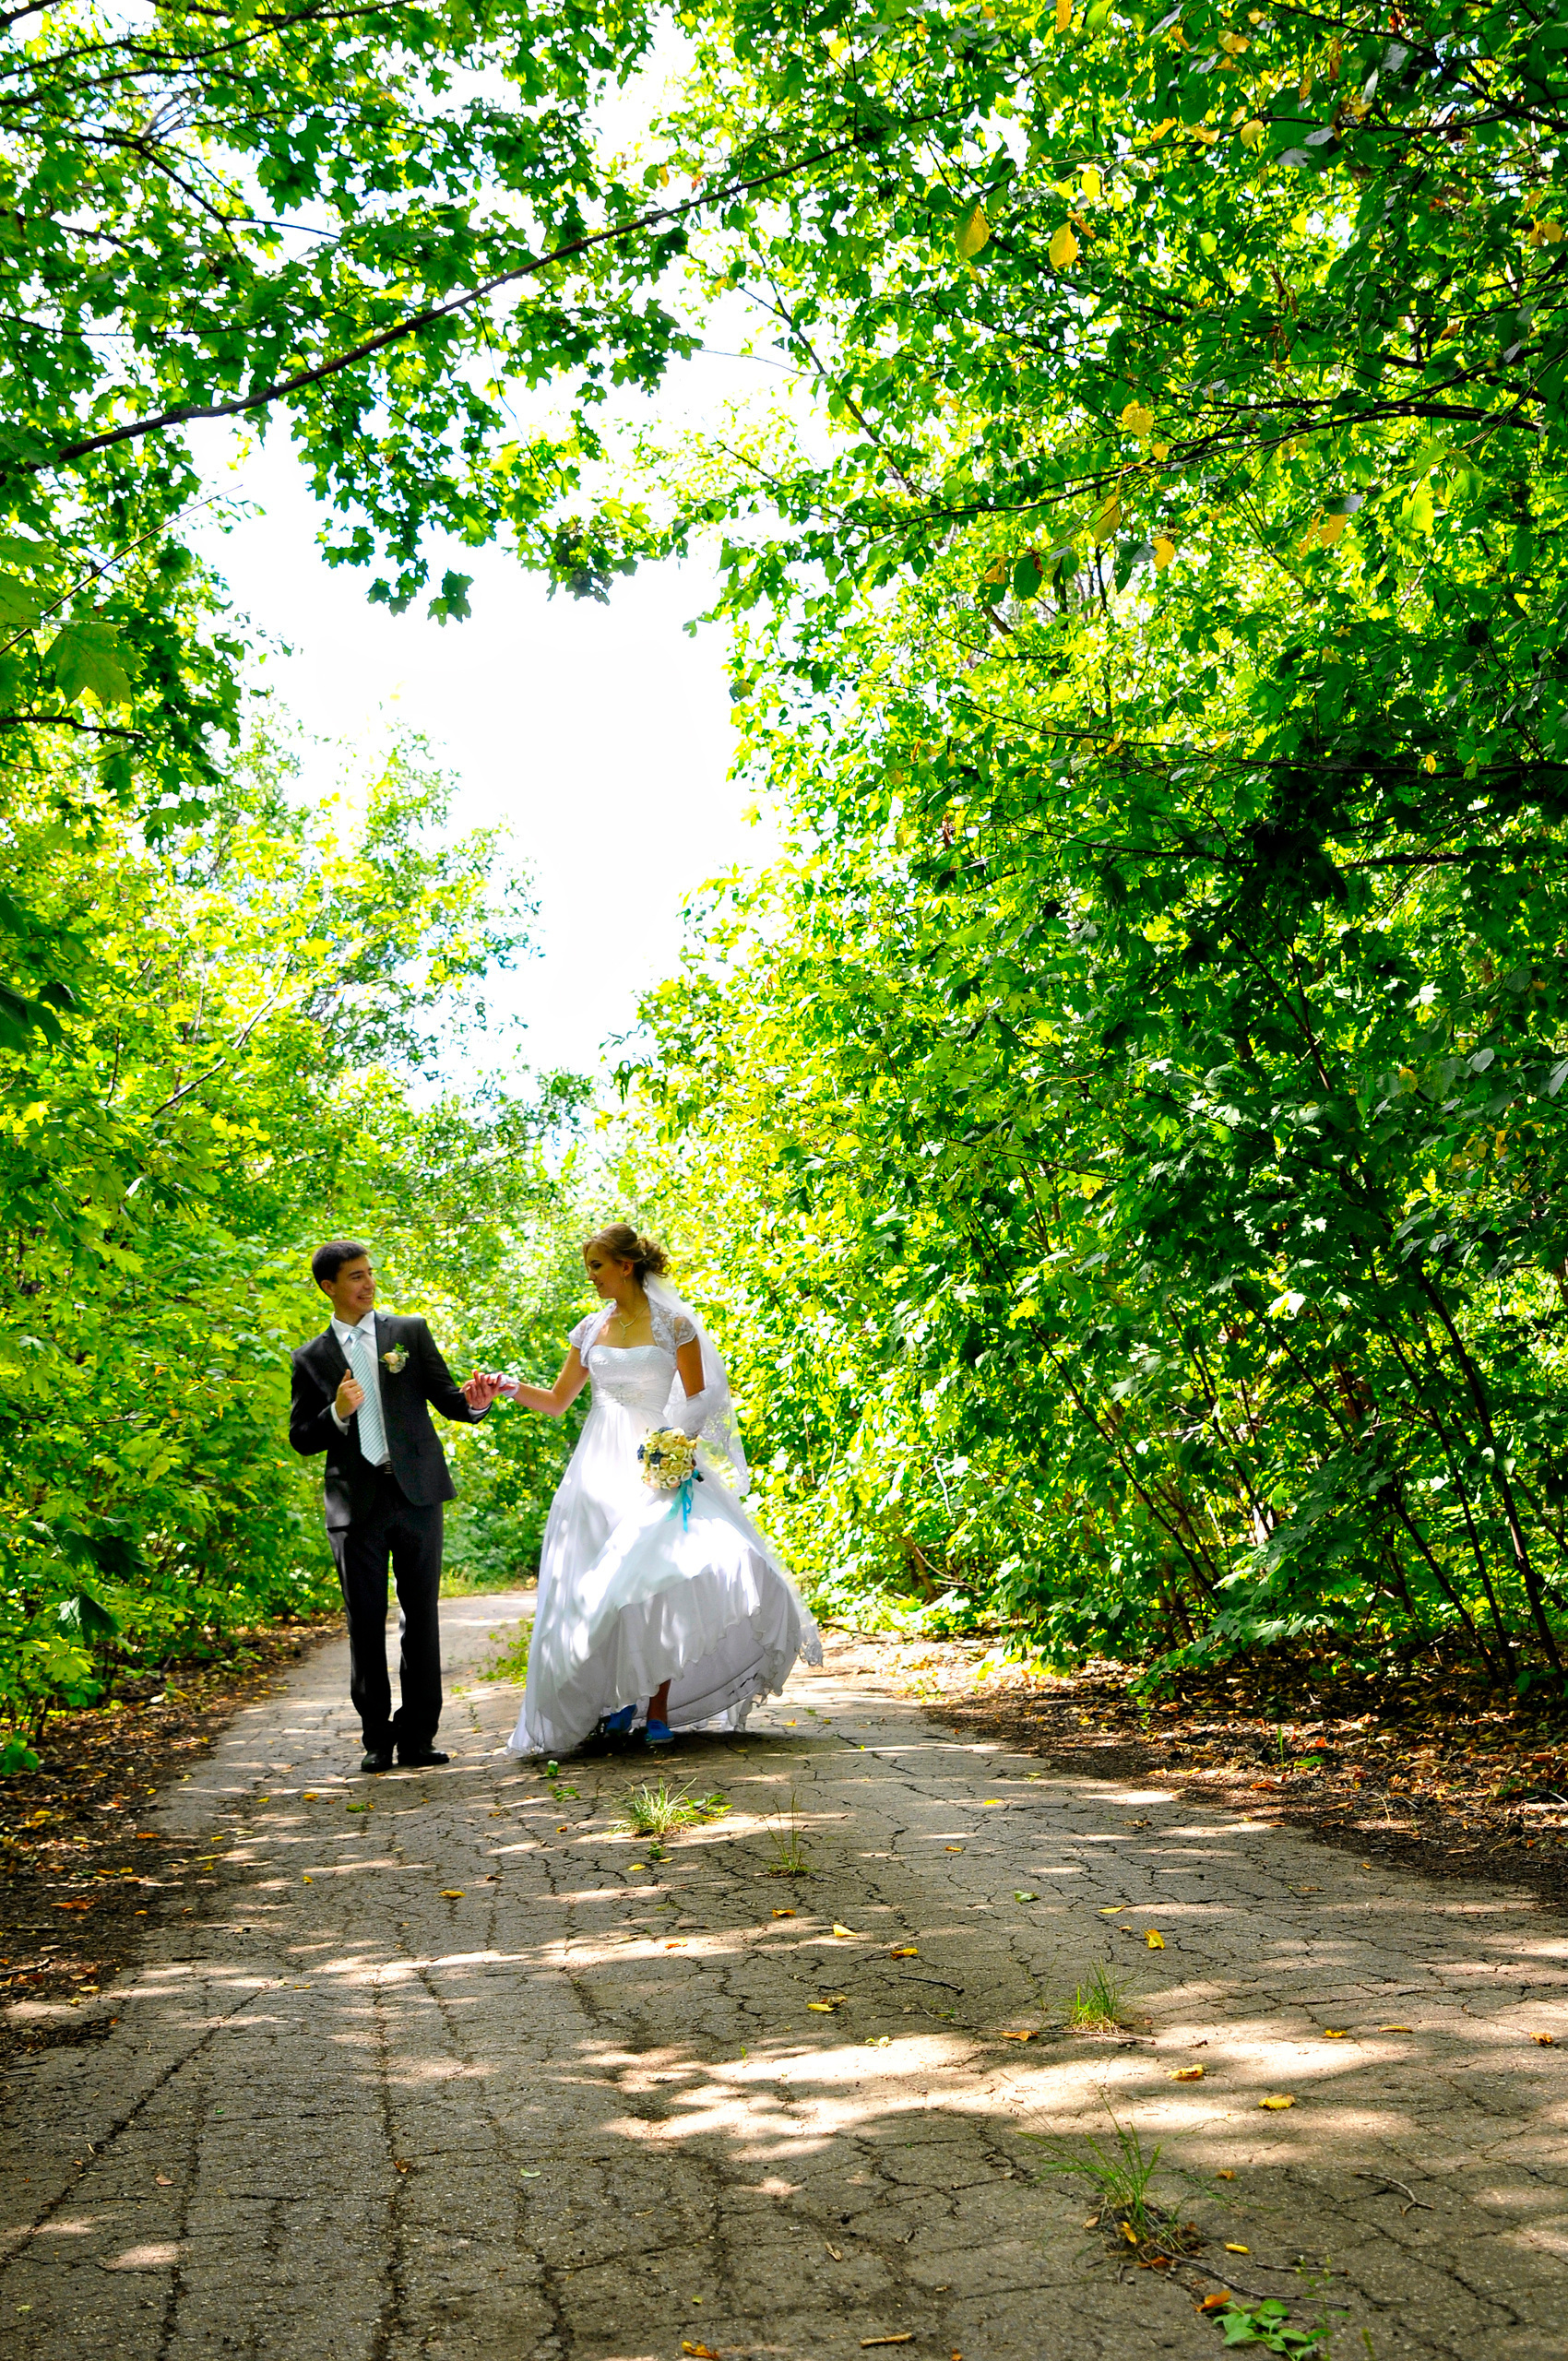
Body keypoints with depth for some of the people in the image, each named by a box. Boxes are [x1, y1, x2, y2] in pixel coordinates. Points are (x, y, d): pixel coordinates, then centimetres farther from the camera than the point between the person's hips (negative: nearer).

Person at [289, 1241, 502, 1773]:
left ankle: (417, 1736, 5)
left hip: (417, 1495, 0)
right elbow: (301, 1439, 8)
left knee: (421, 1618, 0)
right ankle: (377, 1738, 11)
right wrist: (338, 1414, -11)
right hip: (356, 1504, 0)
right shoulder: (312, 1358, 10)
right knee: (365, 1624, 2)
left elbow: (446, 1397, 4)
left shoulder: (411, 1332, 10)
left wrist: (473, 1401, -18)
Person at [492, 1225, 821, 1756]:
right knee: (604, 1589, -4)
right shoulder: (591, 1329, 11)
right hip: (602, 1468, 4)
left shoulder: (674, 1325, -1)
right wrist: (511, 1387, -1)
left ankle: (659, 1708, -7)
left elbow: (698, 1403, 1)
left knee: (658, 1580, -14)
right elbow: (556, 1401, 15)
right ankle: (618, 1697, 9)